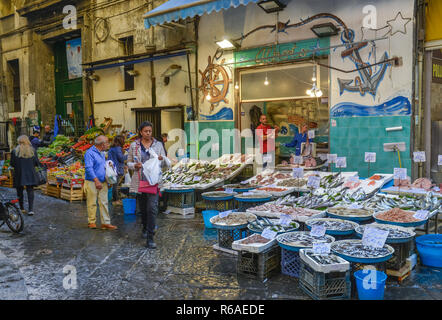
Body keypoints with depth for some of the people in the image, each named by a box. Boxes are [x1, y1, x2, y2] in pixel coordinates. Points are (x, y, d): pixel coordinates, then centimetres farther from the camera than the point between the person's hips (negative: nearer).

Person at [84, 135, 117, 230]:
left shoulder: (101, 153, 16)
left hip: (103, 182, 8)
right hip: (92, 182, -8)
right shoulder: (90, 153, -12)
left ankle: (105, 223, 7)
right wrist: (96, 180, -26)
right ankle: (92, 222, 16)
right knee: (92, 203, 3)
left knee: (104, 203, 5)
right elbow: (88, 168, -21)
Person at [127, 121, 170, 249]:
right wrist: (135, 165, -12)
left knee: (152, 208, -13)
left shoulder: (158, 145, 5)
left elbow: (167, 164, 7)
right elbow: (129, 162, 10)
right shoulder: (134, 145, 5)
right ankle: (145, 228, 42)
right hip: (139, 181, 2)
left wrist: (163, 159, -16)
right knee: (143, 208, 15)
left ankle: (150, 238, -10)